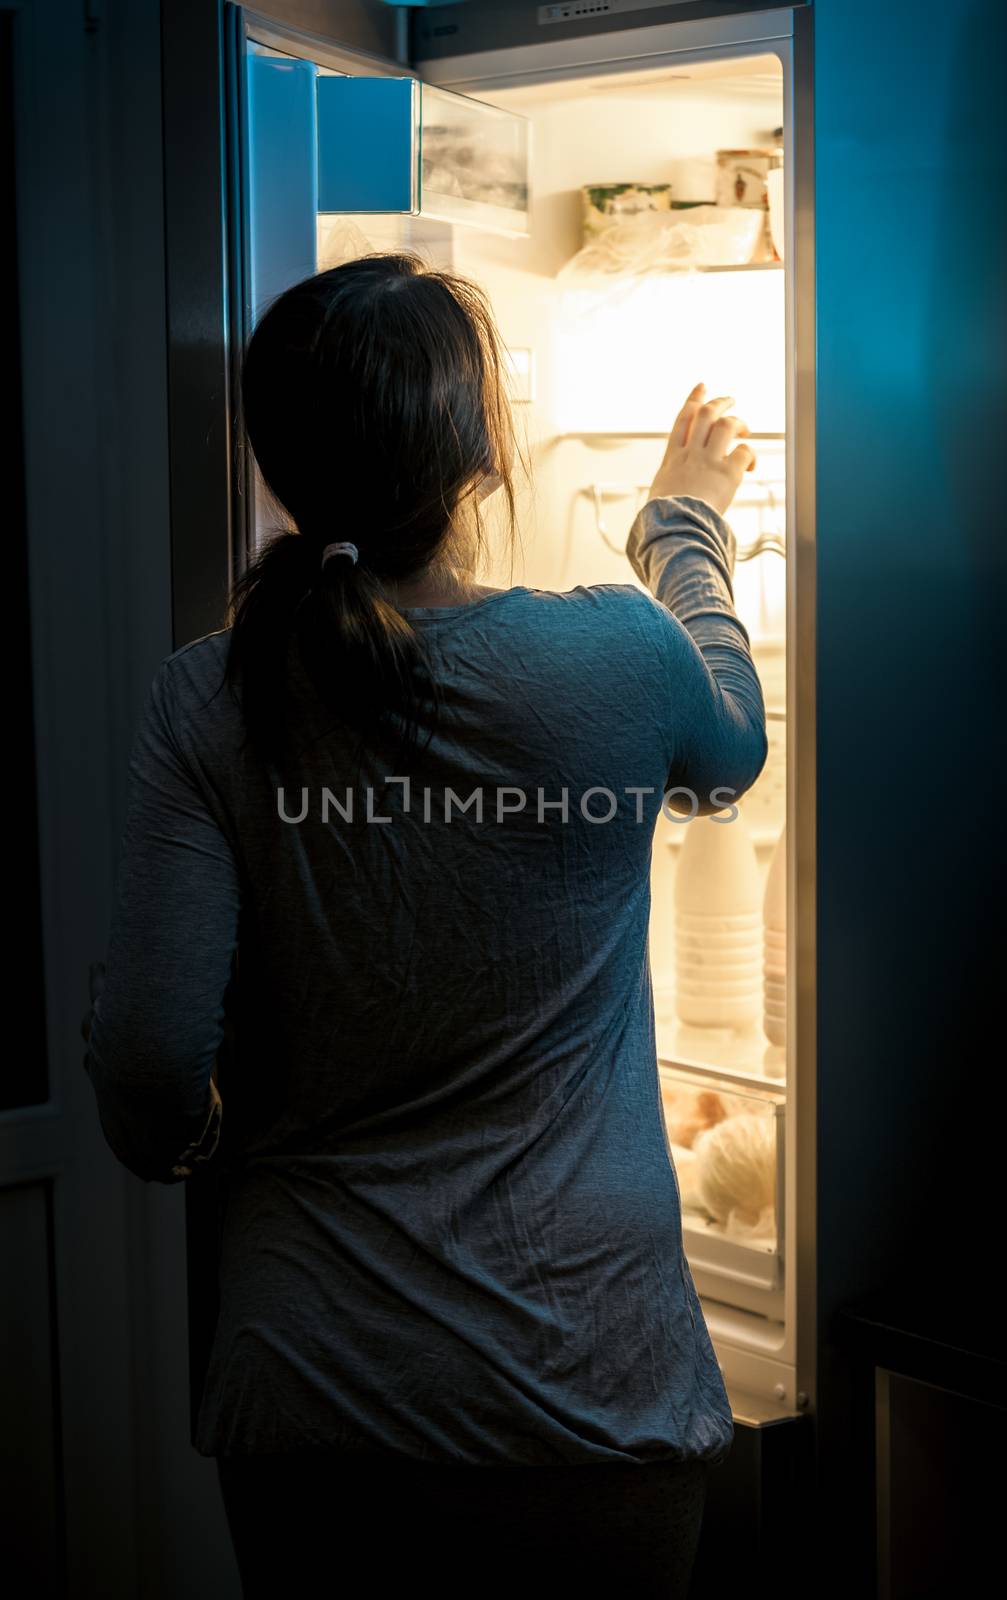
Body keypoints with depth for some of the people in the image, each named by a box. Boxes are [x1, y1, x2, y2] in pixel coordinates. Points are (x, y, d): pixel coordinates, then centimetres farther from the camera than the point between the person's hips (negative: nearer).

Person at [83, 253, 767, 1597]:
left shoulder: (211, 703, -11)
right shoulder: (614, 659, -13)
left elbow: (151, 1067, -14)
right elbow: (728, 754, 12)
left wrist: (187, 1139, 10)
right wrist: (688, 526, 28)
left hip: (305, 1399, 1)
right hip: (583, 1387, -1)